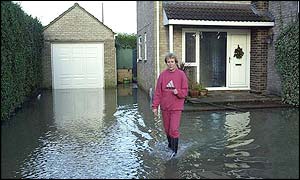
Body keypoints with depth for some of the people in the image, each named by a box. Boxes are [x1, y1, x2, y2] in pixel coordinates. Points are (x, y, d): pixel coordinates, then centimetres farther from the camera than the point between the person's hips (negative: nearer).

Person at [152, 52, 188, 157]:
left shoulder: (181, 74, -3)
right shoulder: (162, 75, 2)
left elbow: (185, 92, -1)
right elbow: (158, 92, 2)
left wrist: (178, 92, -22)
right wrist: (155, 106, -2)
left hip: (176, 107, -3)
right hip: (165, 107, 3)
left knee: (174, 129, -7)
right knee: (167, 129, 15)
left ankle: (174, 150, 6)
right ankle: (170, 145, 37)